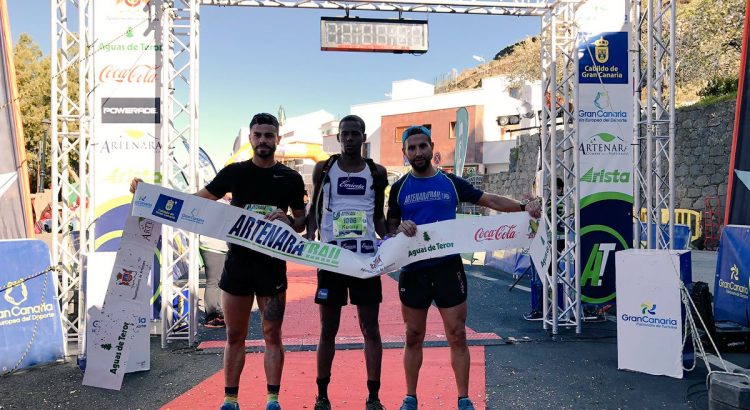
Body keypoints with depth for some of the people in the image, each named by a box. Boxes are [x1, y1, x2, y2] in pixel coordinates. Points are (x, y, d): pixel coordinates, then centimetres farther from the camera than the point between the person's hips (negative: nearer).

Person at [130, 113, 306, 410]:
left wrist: (288, 220, -15)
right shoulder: (235, 172, 5)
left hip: (272, 264, -1)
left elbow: (302, 222, 9)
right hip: (237, 262, 1)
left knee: (272, 334, 2)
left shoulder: (290, 178, 4)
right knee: (234, 336, 8)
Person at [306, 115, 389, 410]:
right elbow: (315, 210, 7)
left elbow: (379, 215, 13)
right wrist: (309, 239, -10)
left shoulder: (376, 172, 7)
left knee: (370, 327, 3)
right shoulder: (324, 169, 5)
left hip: (366, 256, 1)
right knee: (328, 328, 8)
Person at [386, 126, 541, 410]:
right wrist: (400, 229, -13)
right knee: (413, 337, 10)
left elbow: (490, 200, 5)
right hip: (413, 270, 1)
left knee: (457, 335, 3)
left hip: (448, 267, 0)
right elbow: (389, 228, 10)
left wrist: (523, 207, -10)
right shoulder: (399, 188, 6)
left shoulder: (451, 183, 5)